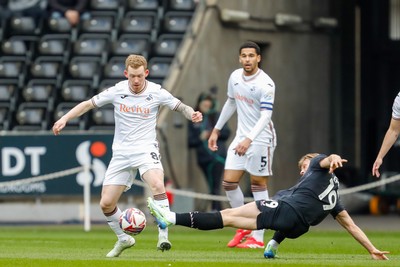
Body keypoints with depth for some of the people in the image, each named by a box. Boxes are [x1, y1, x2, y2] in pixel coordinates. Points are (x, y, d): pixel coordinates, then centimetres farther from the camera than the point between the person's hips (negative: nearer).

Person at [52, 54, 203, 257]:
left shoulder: (157, 93, -8)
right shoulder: (117, 91, -4)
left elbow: (180, 107, 2)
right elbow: (88, 104, 5)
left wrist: (192, 114, -20)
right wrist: (64, 119, -3)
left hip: (146, 149, -3)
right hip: (121, 153, 3)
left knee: (157, 185, -33)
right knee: (106, 204, 0)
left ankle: (163, 236, -28)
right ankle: (123, 239, 25)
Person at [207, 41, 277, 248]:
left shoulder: (266, 84, -17)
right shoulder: (235, 77, 5)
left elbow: (265, 116, -23)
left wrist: (249, 139, -34)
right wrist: (216, 130, 21)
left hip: (261, 139, -7)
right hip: (241, 137, 7)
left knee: (258, 185, -3)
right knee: (229, 182, 0)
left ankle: (258, 237, 3)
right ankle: (243, 228, 17)